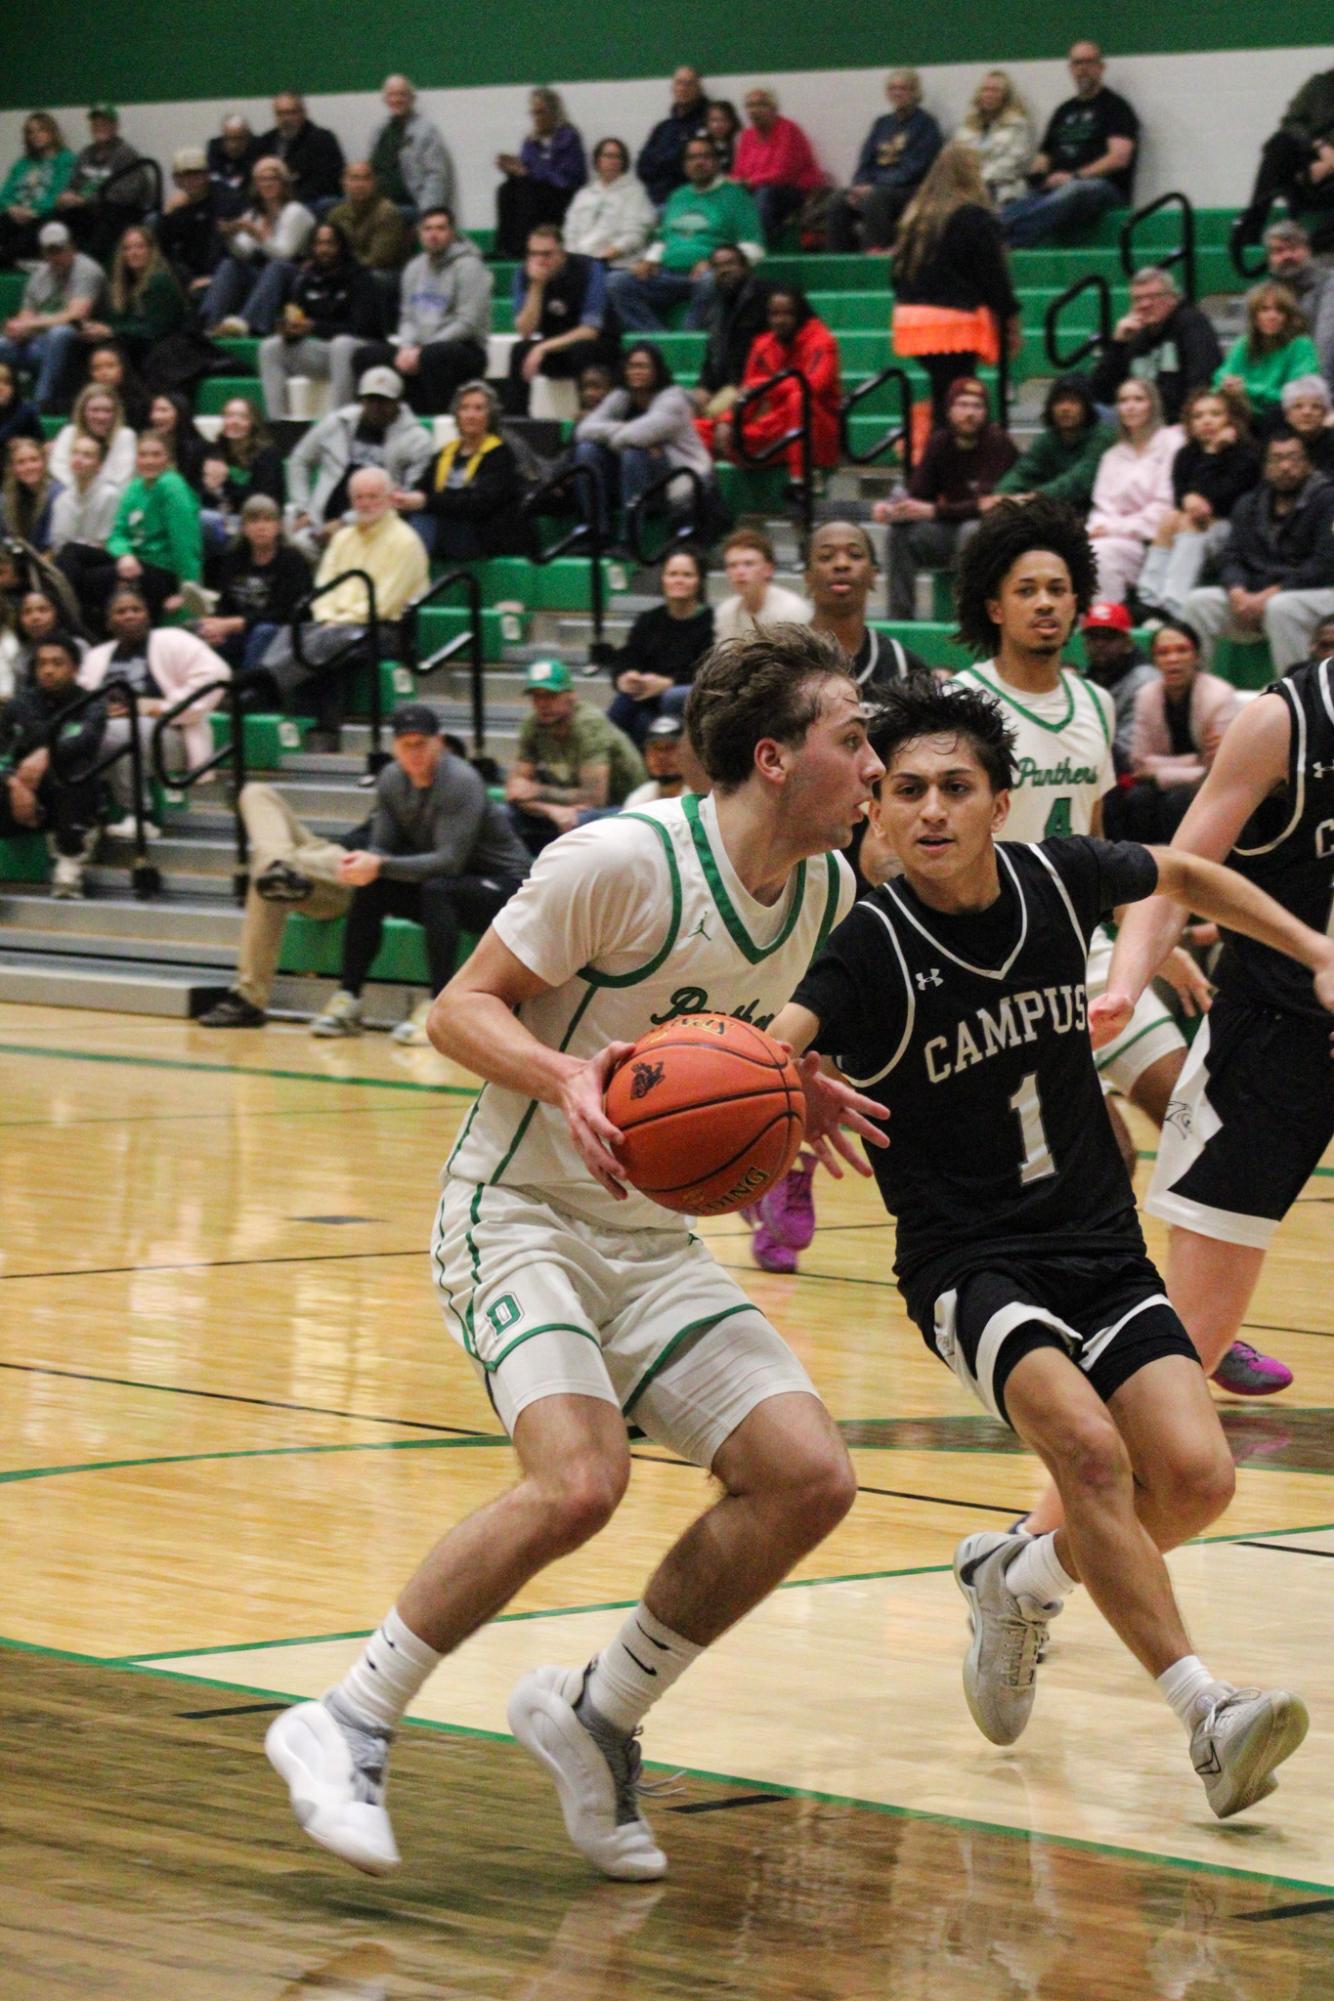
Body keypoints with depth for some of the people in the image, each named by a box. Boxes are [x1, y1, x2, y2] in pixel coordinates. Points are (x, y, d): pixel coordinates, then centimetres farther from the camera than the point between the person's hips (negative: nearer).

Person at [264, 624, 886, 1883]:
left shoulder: (821, 890, 4)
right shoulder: (624, 859, -18)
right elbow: (460, 1009, -12)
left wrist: (788, 1098, 3)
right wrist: (567, 1077, -30)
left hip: (653, 1238, 8)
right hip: (518, 1217, -7)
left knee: (807, 1478, -9)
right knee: (578, 1483, -29)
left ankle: (595, 1717, 10)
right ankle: (347, 1728, -12)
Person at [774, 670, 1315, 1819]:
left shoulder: (1057, 879, -2)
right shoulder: (869, 947, -16)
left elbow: (1182, 875, 21)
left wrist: (1314, 951, 23)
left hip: (1102, 1247, 5)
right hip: (966, 1261, -5)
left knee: (1196, 1477, -13)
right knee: (1087, 1443, -30)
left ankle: (1020, 1582, 18)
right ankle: (1207, 1714, -28)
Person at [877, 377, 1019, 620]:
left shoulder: (998, 443, -15)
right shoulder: (940, 442, 2)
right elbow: (917, 494, 3)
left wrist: (933, 511, -29)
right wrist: (891, 508, -20)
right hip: (951, 531, 5)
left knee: (972, 530, -36)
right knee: (902, 529, -16)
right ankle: (900, 616, -16)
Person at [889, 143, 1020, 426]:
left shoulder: (915, 215, 11)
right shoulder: (975, 218, -8)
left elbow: (898, 268, 18)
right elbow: (994, 274, -7)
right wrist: (1011, 318, 2)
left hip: (911, 316, 7)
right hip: (956, 320, -7)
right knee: (951, 403, -8)